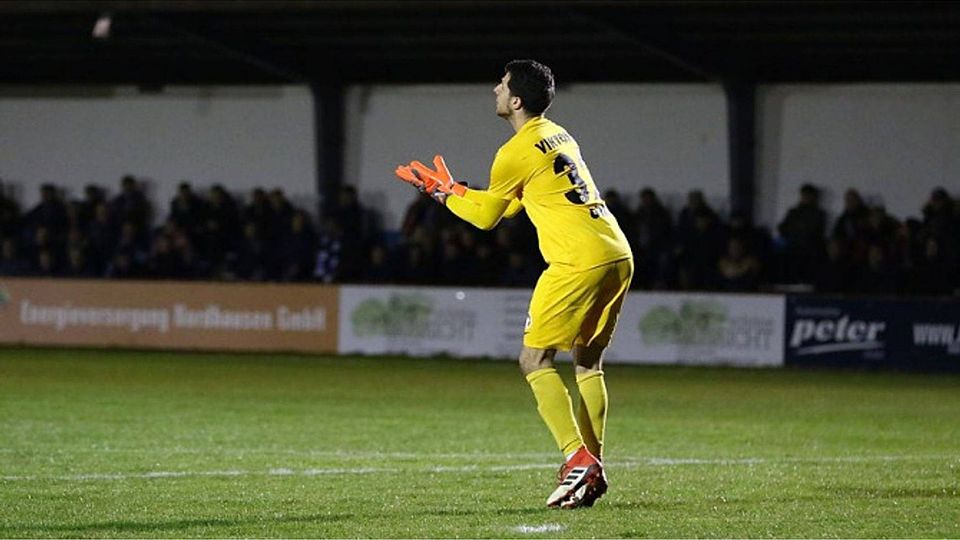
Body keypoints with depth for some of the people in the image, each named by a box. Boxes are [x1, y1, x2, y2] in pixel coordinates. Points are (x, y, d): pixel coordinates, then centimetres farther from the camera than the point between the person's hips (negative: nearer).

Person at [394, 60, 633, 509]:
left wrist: (442, 192, 22)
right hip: (618, 255, 9)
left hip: (579, 260, -9)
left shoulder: (516, 152, -7)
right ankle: (593, 467, 12)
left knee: (535, 359, -3)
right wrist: (454, 189, 33)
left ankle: (577, 458, -15)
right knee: (588, 361, 17)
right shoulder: (557, 136, 20)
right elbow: (511, 204, 29)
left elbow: (486, 216, 7)